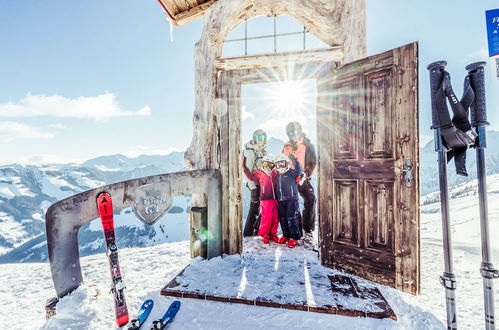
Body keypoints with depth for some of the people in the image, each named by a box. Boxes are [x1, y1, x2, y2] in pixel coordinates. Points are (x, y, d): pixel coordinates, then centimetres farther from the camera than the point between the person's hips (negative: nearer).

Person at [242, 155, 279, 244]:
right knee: (266, 217, -3)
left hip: (274, 198, 5)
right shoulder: (259, 172, 0)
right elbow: (251, 176, -12)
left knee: (275, 218, 9)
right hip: (265, 199, -5)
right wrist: (245, 168, -21)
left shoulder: (274, 172, 13)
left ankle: (273, 233, 27)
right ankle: (265, 234, 18)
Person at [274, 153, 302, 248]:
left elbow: (298, 171, -23)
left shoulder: (292, 172, -2)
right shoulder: (277, 175, 15)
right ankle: (286, 235, 26)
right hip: (280, 201, 6)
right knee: (282, 219, 11)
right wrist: (276, 199, 19)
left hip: (291, 199, -6)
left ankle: (295, 237, 8)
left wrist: (295, 161, -31)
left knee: (291, 219, -5)